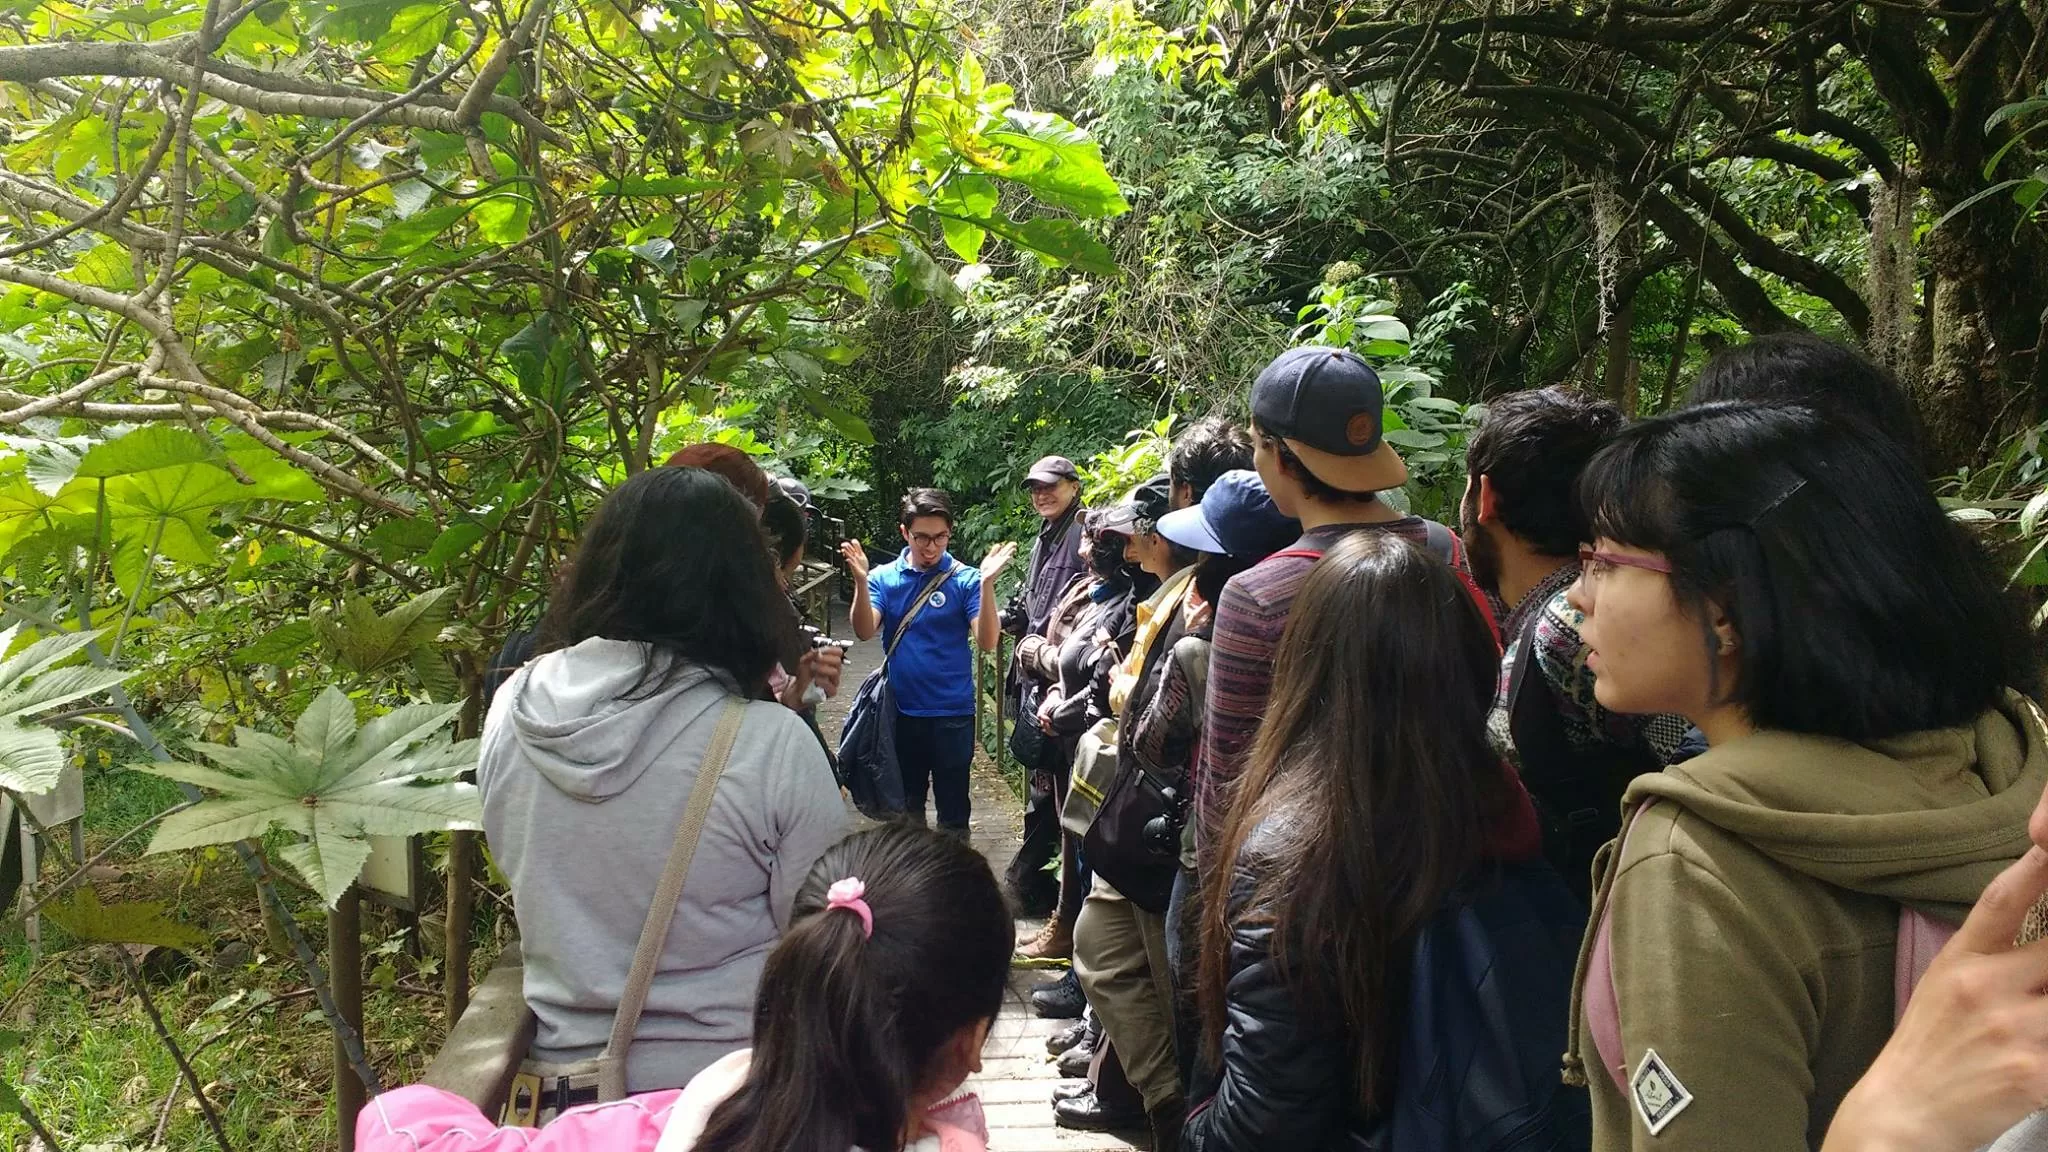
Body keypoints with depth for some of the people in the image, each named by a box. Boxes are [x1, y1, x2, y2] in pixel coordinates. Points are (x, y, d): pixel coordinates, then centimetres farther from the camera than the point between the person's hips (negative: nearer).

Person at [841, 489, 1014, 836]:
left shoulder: (965, 579, -7)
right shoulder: (884, 577, -1)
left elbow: (987, 642, -16)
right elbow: (865, 631, -13)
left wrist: (987, 583, -28)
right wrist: (861, 581, -27)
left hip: (953, 713, -2)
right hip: (902, 711, 3)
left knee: (953, 808, 9)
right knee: (906, 806, 18)